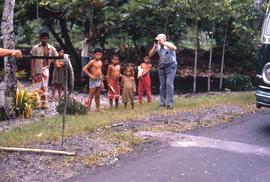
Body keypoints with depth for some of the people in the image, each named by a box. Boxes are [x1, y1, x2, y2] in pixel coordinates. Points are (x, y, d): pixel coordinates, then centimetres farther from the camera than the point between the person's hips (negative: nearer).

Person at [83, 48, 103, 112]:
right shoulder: (92, 62, -11)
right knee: (91, 96, -3)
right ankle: (89, 109, 0)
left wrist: (102, 81, 16)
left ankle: (98, 109, 19)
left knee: (97, 96, 13)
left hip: (99, 80, 7)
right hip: (93, 80, -7)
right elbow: (84, 69, -16)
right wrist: (90, 75, -17)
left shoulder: (100, 62, 11)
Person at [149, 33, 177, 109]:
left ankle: (169, 103, -12)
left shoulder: (168, 44, -17)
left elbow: (174, 48, -38)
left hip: (170, 66, -5)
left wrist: (164, 43, -38)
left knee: (169, 84, -15)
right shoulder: (157, 47, -3)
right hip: (162, 66, 5)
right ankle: (162, 102, 15)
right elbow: (150, 55, -6)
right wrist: (155, 46, -18)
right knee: (162, 84, 7)